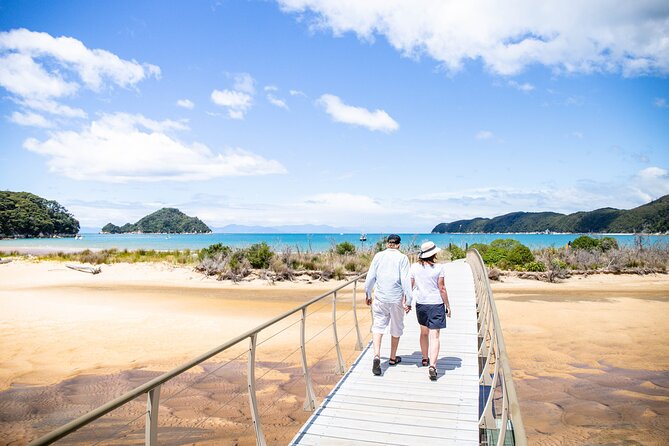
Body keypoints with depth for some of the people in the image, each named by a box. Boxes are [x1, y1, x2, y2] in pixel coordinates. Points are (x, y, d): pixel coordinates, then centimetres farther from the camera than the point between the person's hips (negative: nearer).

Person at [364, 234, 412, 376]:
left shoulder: (378, 256, 2)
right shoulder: (402, 258, -5)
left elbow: (370, 277, 3)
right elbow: (405, 280, -11)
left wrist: (368, 295, 14)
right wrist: (408, 301, -9)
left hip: (380, 298, 1)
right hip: (397, 299, -1)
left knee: (378, 326, 5)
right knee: (396, 328, 15)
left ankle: (377, 355, -15)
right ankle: (393, 358, 29)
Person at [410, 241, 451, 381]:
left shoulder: (414, 267, -2)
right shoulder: (438, 268, -11)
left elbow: (410, 286, 2)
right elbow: (442, 288, -8)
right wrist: (448, 306, 1)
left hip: (421, 304, 4)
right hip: (436, 304, -4)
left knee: (424, 333, 22)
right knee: (434, 336, -2)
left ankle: (425, 359, 36)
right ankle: (432, 365, -13)